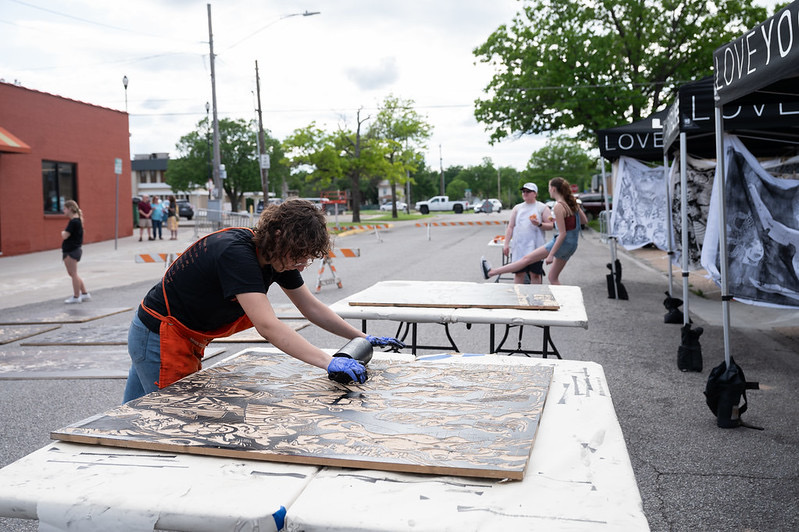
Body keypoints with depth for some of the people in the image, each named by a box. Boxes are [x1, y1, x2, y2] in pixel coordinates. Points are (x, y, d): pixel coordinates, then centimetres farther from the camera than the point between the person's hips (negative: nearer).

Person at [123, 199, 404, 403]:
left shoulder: (278, 255, -5)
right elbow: (267, 325, -42)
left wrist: (363, 338, 1)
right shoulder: (236, 252, -32)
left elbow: (311, 307, 5)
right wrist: (329, 362, -46)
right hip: (160, 340, -9)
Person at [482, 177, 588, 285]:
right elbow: (585, 221, 17)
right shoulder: (572, 202, 8)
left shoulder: (559, 206, -17)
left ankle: (491, 272, -1)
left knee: (527, 259, -4)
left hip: (563, 243, -8)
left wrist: (551, 254, -21)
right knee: (553, 277, 17)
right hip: (572, 245, 8)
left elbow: (562, 234, -20)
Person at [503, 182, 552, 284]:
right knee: (518, 273, 3)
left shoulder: (542, 208, 5)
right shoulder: (517, 208, 15)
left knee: (535, 274, -2)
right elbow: (510, 227, 13)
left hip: (535, 247, -3)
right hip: (518, 247, 3)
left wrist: (539, 224, -18)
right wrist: (506, 244, 6)